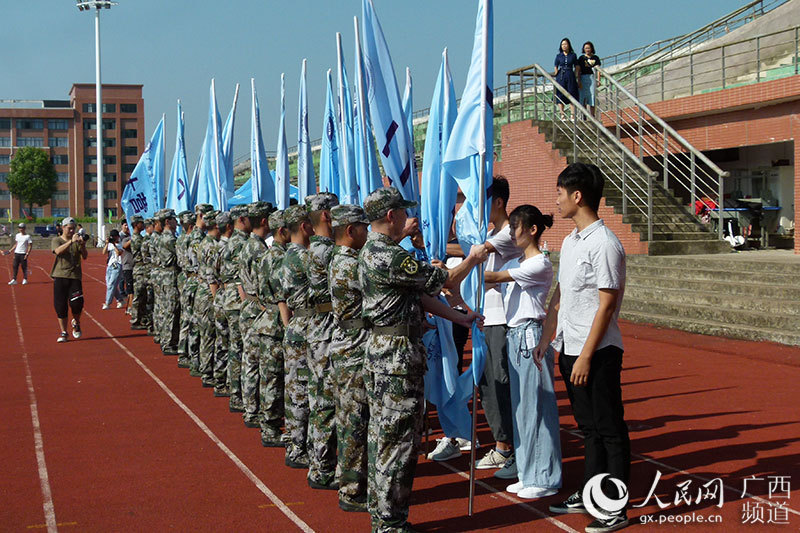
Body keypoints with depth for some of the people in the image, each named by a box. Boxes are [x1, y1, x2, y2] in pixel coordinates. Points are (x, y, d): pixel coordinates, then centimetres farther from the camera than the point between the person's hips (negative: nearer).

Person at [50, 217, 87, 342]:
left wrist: (82, 246, -19)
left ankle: (76, 323, 20)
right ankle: (63, 332, 11)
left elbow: (85, 256, -1)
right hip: (60, 276, -1)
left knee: (77, 302, -11)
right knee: (60, 305, -1)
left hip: (75, 276, 1)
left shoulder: (77, 240, 11)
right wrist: (71, 241, -27)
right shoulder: (56, 240, 5)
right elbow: (58, 251, -17)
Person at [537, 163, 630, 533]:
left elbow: (606, 306, -18)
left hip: (598, 352, -9)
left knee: (610, 430, 1)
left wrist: (586, 356, -19)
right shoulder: (569, 242, 13)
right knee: (588, 428, 18)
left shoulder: (605, 244, -16)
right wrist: (545, 339, 15)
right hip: (570, 349, 9)